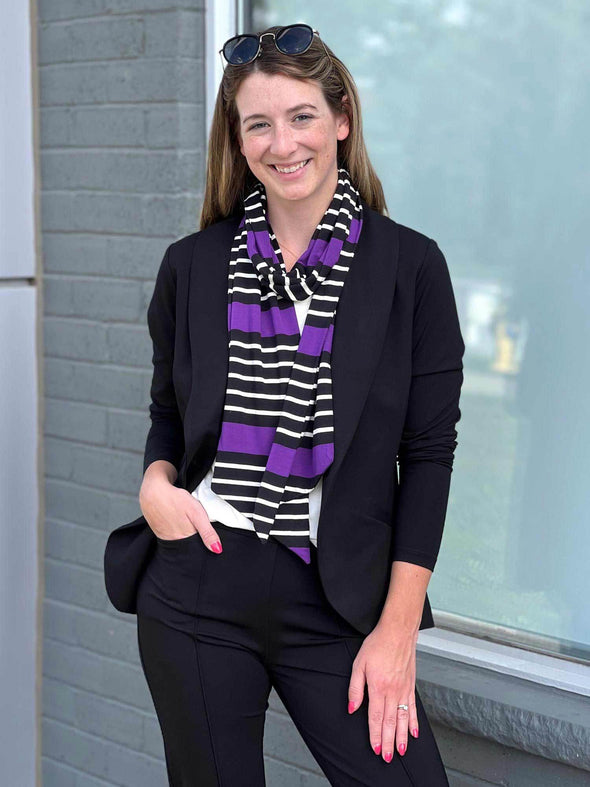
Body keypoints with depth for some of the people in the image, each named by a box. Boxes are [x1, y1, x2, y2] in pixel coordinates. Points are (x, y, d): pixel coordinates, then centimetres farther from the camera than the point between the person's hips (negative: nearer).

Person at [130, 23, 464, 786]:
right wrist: (156, 481, -7)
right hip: (195, 597, 2)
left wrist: (398, 628, -6)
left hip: (336, 605, -1)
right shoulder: (192, 264, 5)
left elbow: (428, 453, -2)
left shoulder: (410, 265, -2)